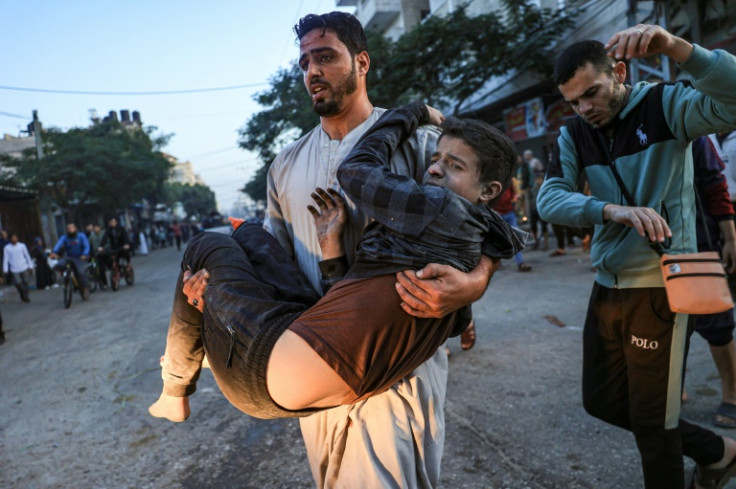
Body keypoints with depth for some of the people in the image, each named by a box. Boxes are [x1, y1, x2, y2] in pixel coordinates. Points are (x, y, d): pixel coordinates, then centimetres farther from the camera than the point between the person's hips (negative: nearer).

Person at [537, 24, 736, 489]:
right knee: (601, 401, 17)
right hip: (607, 288, 6)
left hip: (659, 288, -6)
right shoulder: (574, 134, 3)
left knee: (652, 419, 6)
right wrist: (613, 210, -28)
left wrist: (673, 46, -37)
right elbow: (549, 199, -12)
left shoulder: (665, 104, -8)